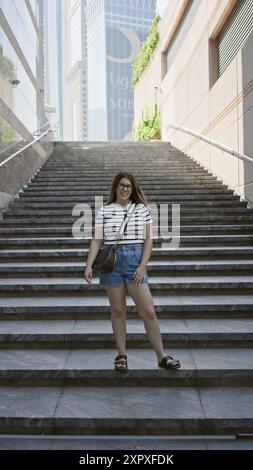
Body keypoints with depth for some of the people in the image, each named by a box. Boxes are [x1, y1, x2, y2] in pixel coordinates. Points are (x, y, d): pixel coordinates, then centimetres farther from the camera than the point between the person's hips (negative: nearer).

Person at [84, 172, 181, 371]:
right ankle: (122, 355, 21)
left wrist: (142, 266, -7)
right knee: (118, 310, 8)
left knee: (149, 312, -2)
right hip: (112, 260, 0)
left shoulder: (142, 209, 5)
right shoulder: (104, 211, 5)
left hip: (135, 260, 0)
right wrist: (89, 265, -11)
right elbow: (97, 240, 1)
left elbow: (148, 240, 3)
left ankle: (162, 356, 7)